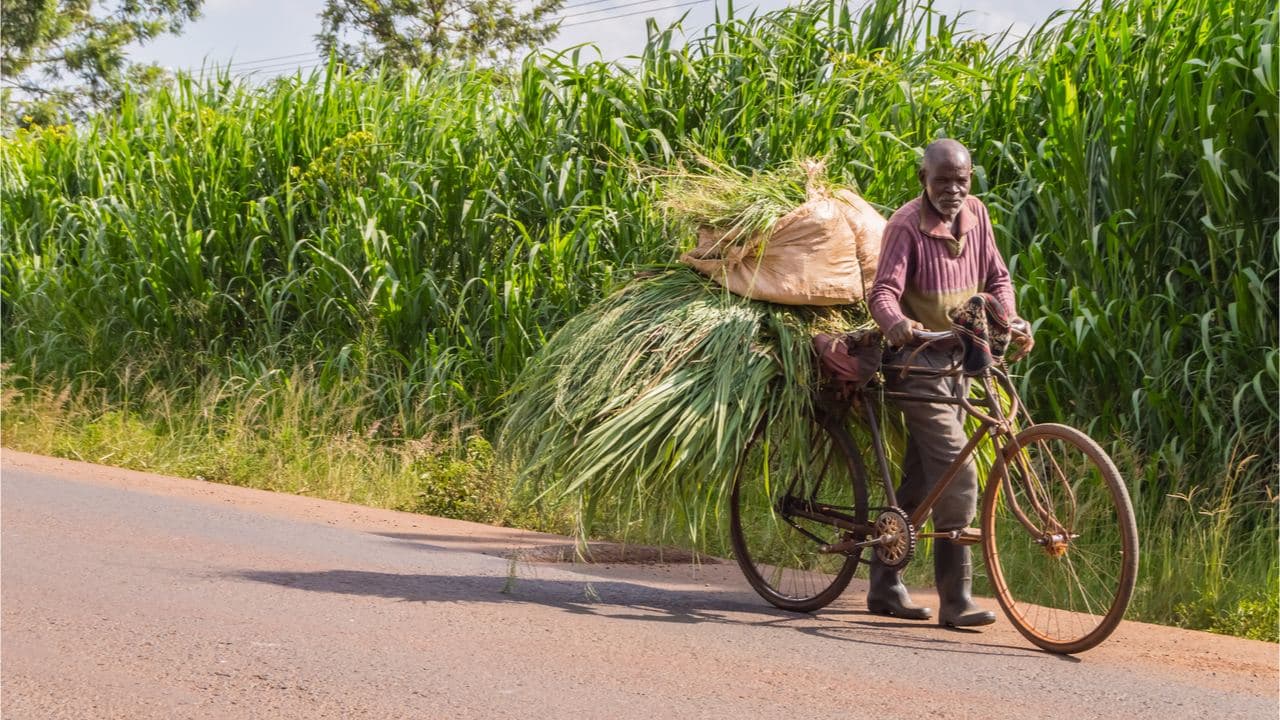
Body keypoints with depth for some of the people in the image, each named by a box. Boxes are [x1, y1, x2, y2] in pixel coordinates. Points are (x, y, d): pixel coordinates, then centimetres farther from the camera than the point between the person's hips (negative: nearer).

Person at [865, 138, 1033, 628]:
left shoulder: (975, 215, 6)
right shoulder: (906, 225, -14)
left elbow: (996, 278, 12)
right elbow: (883, 291, -24)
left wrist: (1010, 320, -8)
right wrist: (897, 324, -46)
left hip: (957, 360, 7)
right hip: (918, 363, -7)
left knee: (919, 480, 13)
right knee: (957, 479, -16)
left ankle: (884, 587, 23)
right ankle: (955, 601, -12)